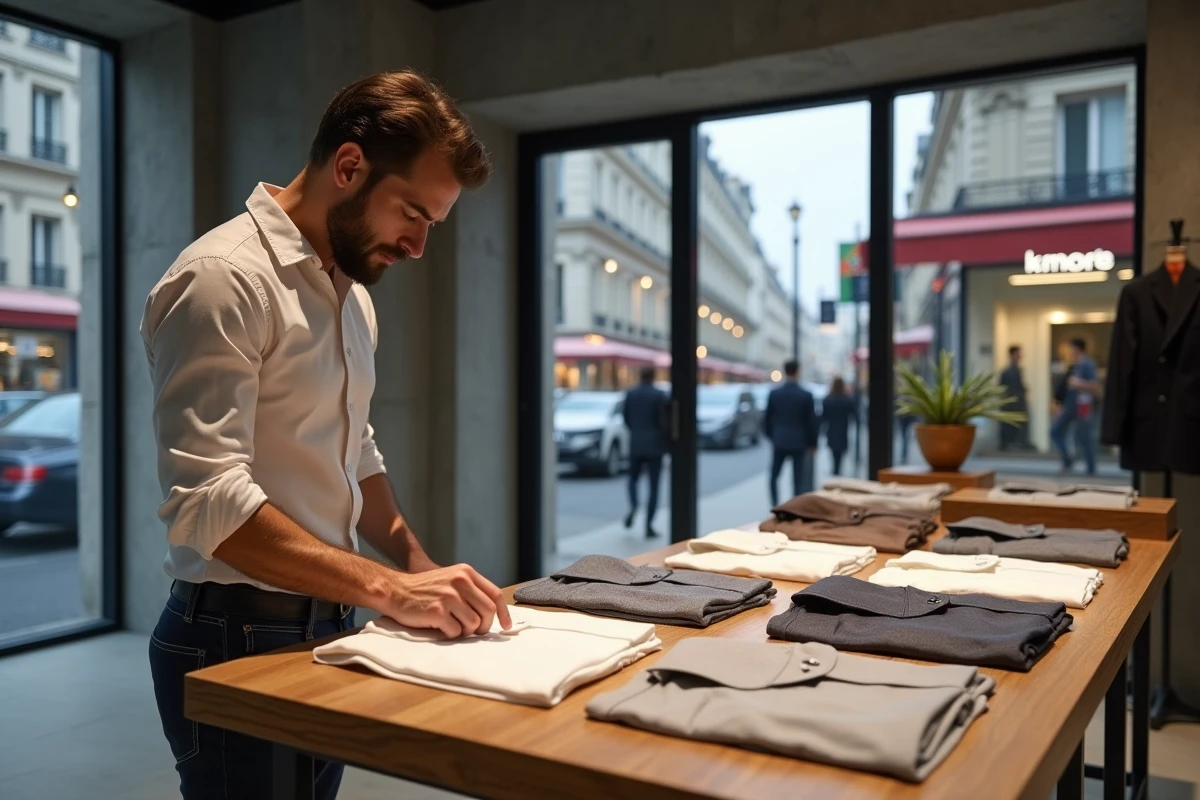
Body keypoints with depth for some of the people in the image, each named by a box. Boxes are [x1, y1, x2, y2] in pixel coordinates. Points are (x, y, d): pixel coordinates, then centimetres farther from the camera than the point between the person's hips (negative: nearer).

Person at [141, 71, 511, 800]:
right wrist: (386, 588, -28)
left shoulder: (351, 291, 10)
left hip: (326, 624, 8)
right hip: (239, 638, -8)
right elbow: (207, 502, -26)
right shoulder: (223, 277, -18)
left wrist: (418, 565, 3)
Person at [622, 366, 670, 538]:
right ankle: (649, 526, 0)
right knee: (653, 486, 3)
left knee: (633, 479, 21)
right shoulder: (660, 395, -10)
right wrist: (666, 443, 3)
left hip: (635, 444, 3)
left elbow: (626, 418, 8)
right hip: (654, 445, -3)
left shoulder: (630, 394, 1)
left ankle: (633, 507, -7)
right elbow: (664, 421, -11)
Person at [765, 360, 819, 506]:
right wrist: (812, 443, 6)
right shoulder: (806, 395, -8)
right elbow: (811, 421, -4)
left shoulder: (774, 394, -3)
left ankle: (775, 506, 3)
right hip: (799, 442, -1)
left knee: (774, 477, 13)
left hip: (779, 441, 1)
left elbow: (767, 419, 4)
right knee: (798, 480, 5)